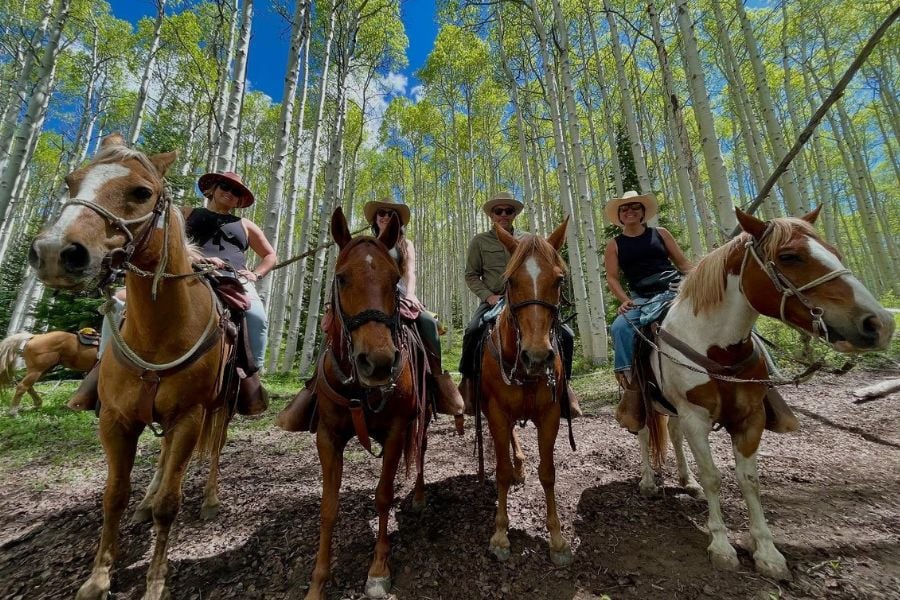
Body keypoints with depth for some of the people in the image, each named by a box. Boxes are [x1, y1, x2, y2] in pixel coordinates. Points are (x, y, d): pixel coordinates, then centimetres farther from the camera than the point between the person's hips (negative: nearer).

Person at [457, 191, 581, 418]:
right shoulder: (480, 241, 8)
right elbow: (471, 275, 7)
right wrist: (488, 296, -9)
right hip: (493, 301, -2)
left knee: (565, 333, -12)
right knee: (472, 331, -31)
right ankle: (468, 381, -9)